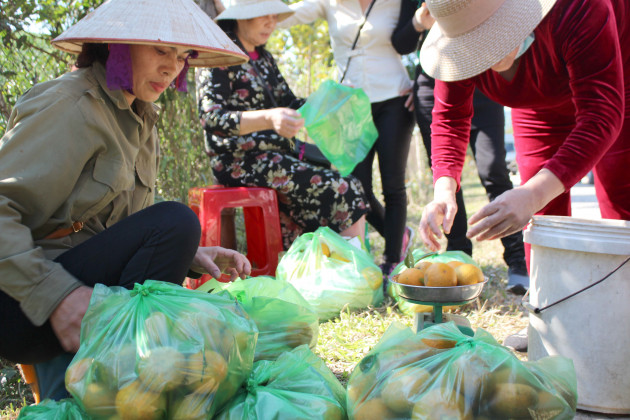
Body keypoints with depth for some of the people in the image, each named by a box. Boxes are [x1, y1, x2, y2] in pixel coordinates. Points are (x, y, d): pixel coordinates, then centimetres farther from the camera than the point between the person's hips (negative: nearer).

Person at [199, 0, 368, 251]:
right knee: (342, 192, -21)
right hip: (241, 162, -9)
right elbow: (210, 117, -20)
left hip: (277, 155, 9)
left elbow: (290, 104, 22)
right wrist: (268, 119, -35)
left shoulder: (264, 59, 19)